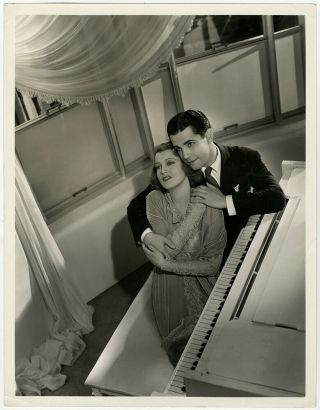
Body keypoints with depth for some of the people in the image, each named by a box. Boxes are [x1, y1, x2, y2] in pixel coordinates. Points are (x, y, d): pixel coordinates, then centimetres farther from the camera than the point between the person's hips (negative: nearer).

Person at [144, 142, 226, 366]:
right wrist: (197, 207, -28)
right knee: (179, 350, 17)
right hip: (170, 291, 2)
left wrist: (167, 264, -24)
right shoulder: (155, 200, -14)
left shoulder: (210, 204, -20)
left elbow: (213, 264, -18)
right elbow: (170, 249, -26)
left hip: (203, 287, -1)